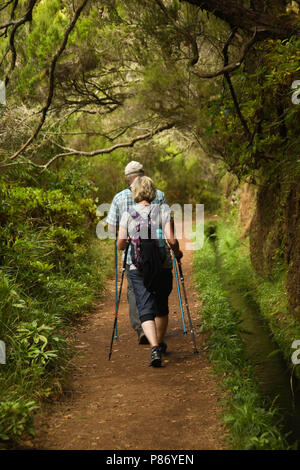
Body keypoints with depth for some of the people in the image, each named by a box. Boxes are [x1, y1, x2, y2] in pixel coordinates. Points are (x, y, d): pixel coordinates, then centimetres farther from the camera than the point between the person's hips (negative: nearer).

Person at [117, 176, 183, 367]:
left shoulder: (128, 214, 0)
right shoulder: (163, 211, -3)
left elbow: (120, 244, -1)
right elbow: (171, 240, -11)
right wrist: (177, 253, 9)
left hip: (138, 270, 0)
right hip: (163, 267, 1)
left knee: (146, 309, -1)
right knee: (162, 307, 19)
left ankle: (154, 348, -21)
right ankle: (160, 344, 34)